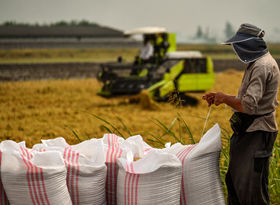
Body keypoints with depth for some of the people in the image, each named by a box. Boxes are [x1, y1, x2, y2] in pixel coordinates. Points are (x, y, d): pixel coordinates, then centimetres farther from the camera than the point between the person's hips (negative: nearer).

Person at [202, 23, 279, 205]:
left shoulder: (262, 67, -19)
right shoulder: (256, 63, 15)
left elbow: (249, 106, -27)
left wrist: (225, 98, -11)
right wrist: (220, 97, 13)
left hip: (257, 134, -11)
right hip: (248, 130, 11)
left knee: (251, 185, -6)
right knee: (234, 180, 17)